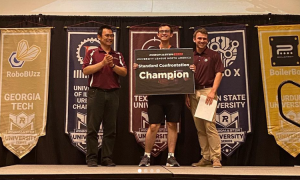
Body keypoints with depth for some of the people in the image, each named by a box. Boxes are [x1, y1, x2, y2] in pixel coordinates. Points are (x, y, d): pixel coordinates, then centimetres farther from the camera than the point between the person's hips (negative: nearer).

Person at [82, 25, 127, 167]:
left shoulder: (118, 55, 16)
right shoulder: (92, 53, 8)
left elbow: (124, 72, 5)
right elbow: (86, 70, -5)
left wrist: (113, 65, -10)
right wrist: (103, 63, -11)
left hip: (113, 93, 3)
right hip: (96, 92, -3)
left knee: (110, 128, 3)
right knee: (93, 127, -2)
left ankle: (107, 158, 10)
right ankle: (92, 158, 4)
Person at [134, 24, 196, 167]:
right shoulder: (151, 51, 11)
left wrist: (191, 69, -10)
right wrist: (137, 67, -10)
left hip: (174, 94, 1)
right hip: (155, 94, -1)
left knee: (172, 125, 4)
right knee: (153, 126, -3)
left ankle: (171, 157, 13)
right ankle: (146, 156, 12)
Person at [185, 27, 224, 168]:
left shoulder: (213, 55, 5)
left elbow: (218, 73, -2)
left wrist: (213, 91, -13)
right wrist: (187, 95, 8)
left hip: (207, 91, -4)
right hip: (193, 93, 5)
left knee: (209, 125, -12)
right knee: (199, 128, 6)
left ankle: (216, 157, -5)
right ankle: (205, 157, 14)